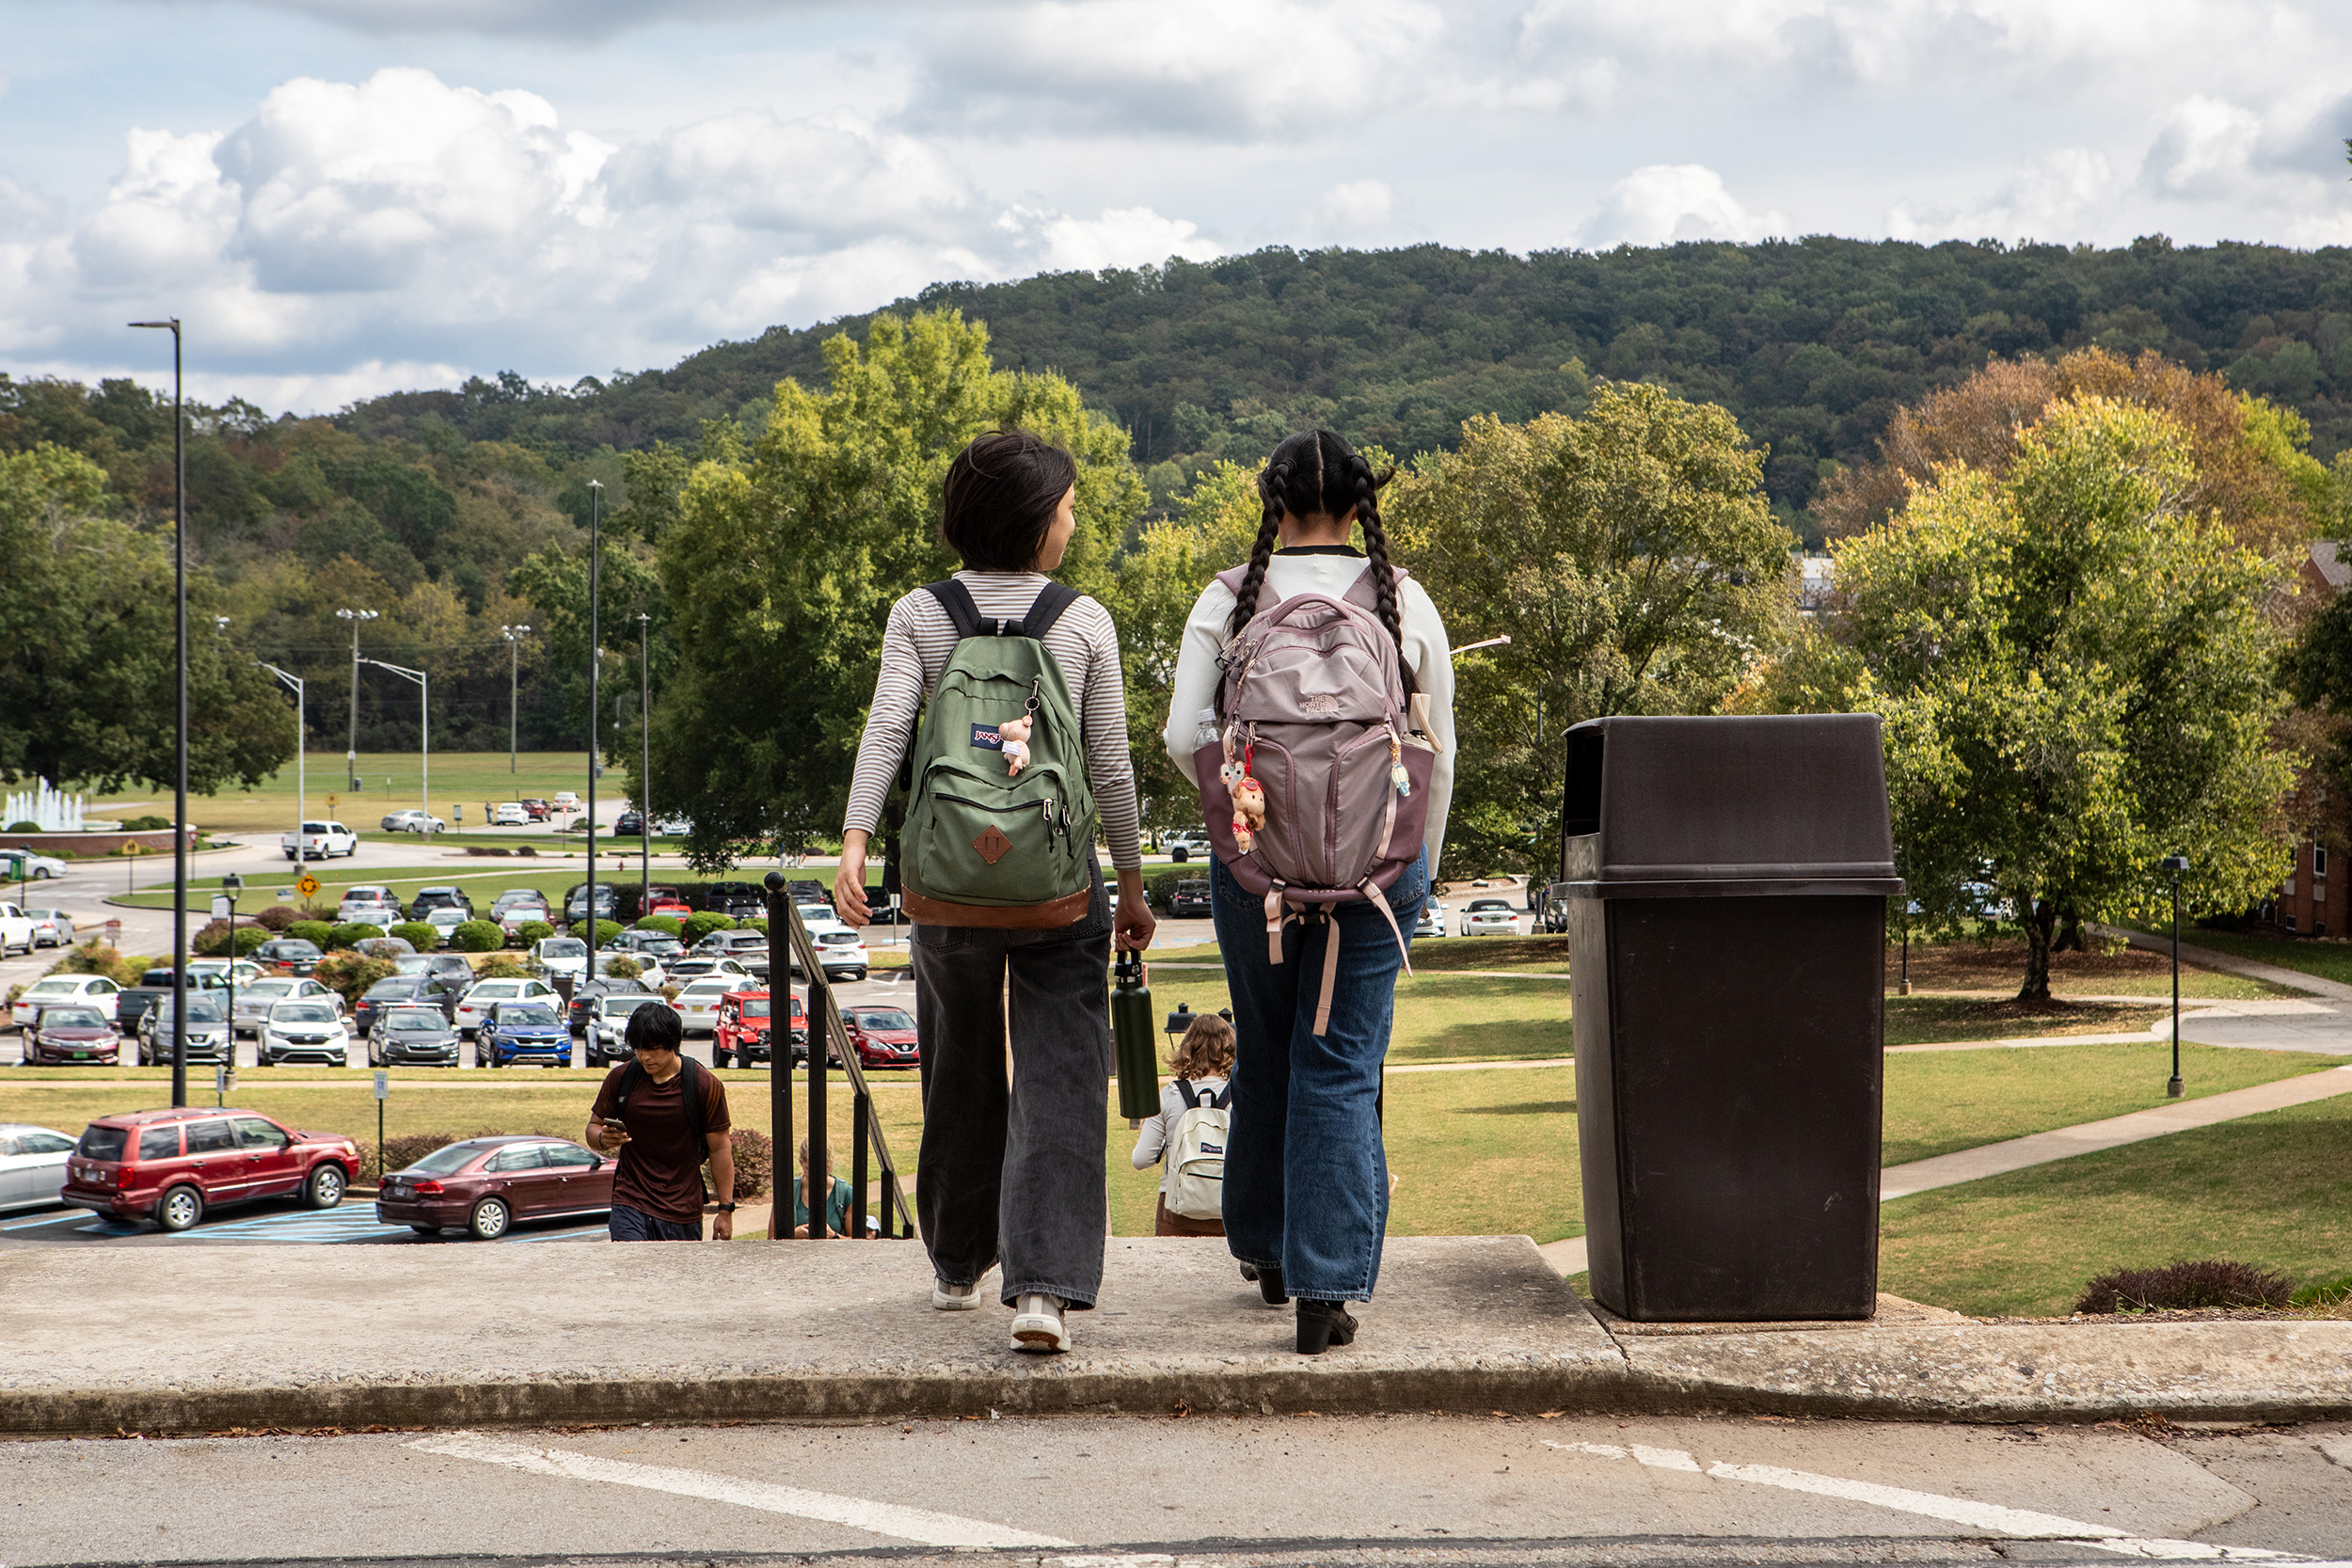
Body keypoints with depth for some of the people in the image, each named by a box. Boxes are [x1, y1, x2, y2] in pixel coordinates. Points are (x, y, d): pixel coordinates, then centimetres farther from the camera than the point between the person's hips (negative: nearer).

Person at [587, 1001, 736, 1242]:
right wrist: (603, 1139, -13)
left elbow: (720, 1148, 1)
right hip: (631, 1203, 0)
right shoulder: (620, 1078, 3)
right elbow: (593, 1127, 13)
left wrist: (726, 1210, -1)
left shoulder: (705, 1085, -2)